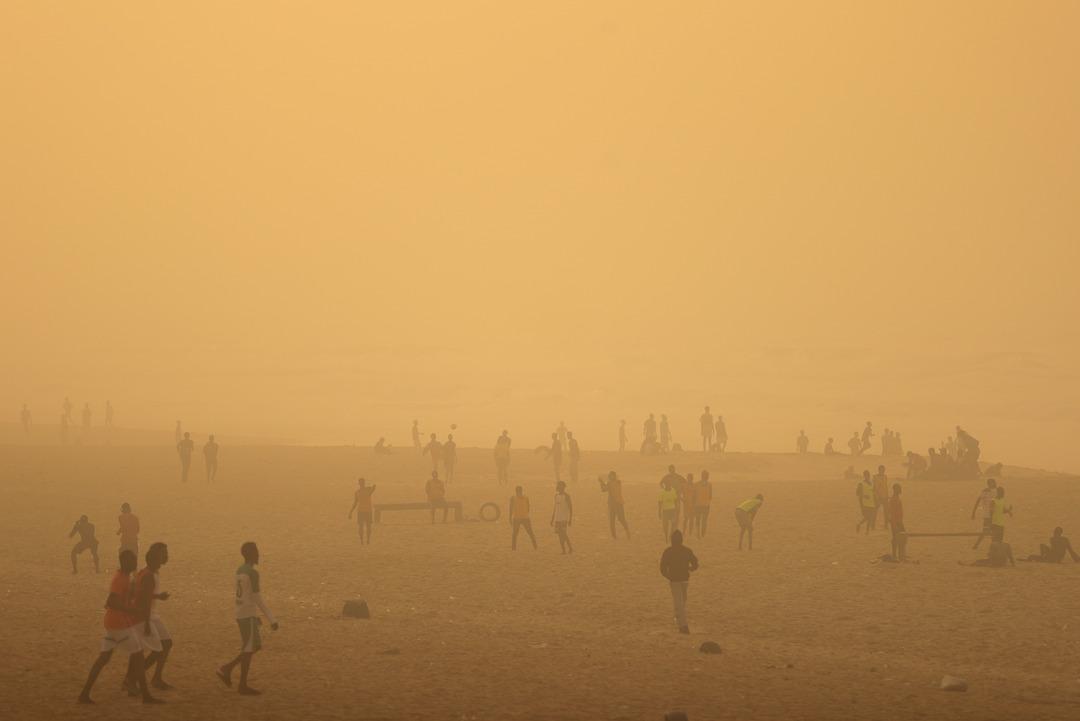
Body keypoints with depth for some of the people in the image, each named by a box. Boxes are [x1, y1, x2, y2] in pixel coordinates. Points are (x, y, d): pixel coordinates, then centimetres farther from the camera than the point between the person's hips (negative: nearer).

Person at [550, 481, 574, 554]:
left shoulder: (566, 496, -7)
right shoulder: (556, 496, 14)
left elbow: (570, 508, -8)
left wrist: (570, 519, -14)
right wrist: (552, 519, 18)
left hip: (564, 518, -7)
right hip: (557, 519, 7)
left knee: (563, 533, -14)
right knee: (560, 534, 2)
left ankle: (570, 548, -3)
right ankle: (564, 550, 6)